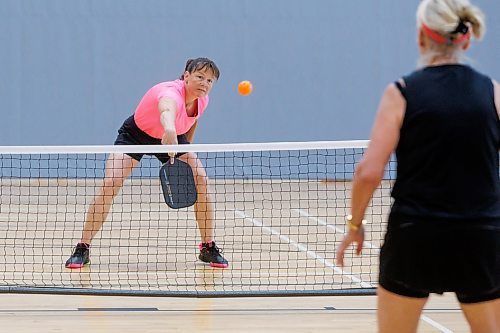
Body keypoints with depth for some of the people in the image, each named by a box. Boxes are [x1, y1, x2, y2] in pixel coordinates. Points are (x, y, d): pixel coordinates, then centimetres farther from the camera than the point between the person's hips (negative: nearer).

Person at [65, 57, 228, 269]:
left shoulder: (202, 100, -15)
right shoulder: (172, 93, -39)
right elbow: (166, 111, -65)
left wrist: (186, 146, 12)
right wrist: (169, 131, -87)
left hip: (173, 137, 6)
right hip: (135, 133, -6)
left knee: (201, 179, -13)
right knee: (110, 183, -21)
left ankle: (208, 248, 0)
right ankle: (82, 249, -13)